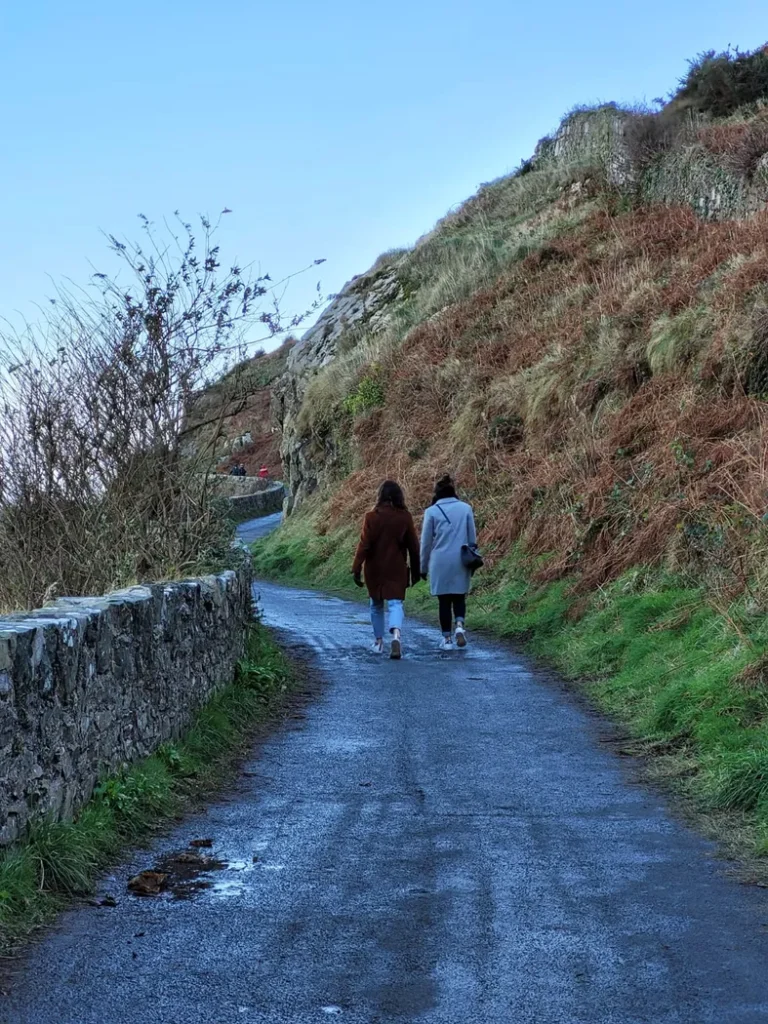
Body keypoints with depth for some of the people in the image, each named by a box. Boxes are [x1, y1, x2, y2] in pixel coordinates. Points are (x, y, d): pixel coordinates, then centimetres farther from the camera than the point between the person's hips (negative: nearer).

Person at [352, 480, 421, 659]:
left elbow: (364, 545, -11)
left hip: (375, 569, 0)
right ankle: (396, 634, -29)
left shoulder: (372, 517, -8)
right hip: (397, 569, 0)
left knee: (376, 605, 17)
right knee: (395, 603, -2)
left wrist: (357, 568, -7)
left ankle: (378, 642, 25)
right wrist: (416, 571, 11)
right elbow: (413, 546, 1)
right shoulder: (405, 517, -4)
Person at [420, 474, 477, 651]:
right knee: (459, 597, 15)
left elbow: (426, 542, 2)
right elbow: (472, 538, 6)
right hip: (461, 562, 1)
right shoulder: (466, 508, 1)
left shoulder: (432, 512, -3)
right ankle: (460, 625, -10)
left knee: (444, 601, 9)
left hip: (440, 562, -1)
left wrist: (423, 567, 11)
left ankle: (447, 639, 11)